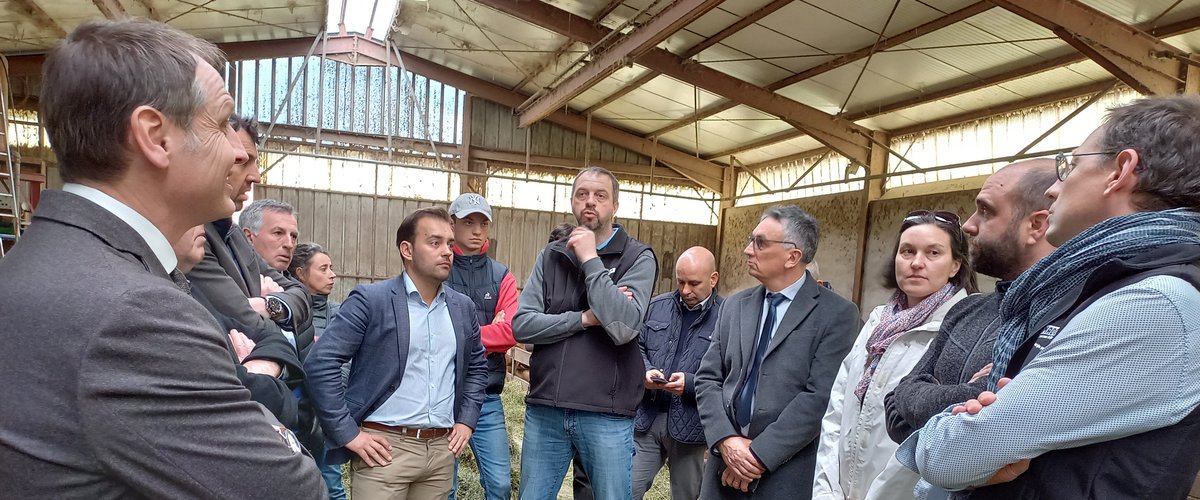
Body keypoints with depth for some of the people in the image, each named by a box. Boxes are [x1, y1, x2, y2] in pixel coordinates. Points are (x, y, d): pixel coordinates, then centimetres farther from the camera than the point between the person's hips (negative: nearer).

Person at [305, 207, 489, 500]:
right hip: (386, 448, -5)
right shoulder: (370, 300, -8)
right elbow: (320, 363, -12)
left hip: (442, 449, 5)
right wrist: (348, 434, -13)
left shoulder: (463, 307, 8)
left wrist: (466, 421, 10)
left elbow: (477, 366, 20)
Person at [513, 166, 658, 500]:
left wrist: (590, 259, -15)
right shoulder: (551, 256, 7)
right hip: (544, 409, 3)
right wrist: (584, 319, -14)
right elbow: (521, 325, -3)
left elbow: (624, 327, -19)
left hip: (607, 414, -3)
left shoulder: (638, 257, -4)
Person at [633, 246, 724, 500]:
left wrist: (691, 383, -21)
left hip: (691, 425, -3)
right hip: (646, 417, 3)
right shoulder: (656, 306, 7)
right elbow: (637, 346, 12)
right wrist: (646, 371, -8)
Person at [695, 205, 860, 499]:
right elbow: (708, 378, 4)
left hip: (787, 473, -4)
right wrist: (726, 440, -10)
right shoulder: (735, 306, 8)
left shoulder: (838, 314, -8)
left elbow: (821, 397, -16)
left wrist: (759, 454, -16)